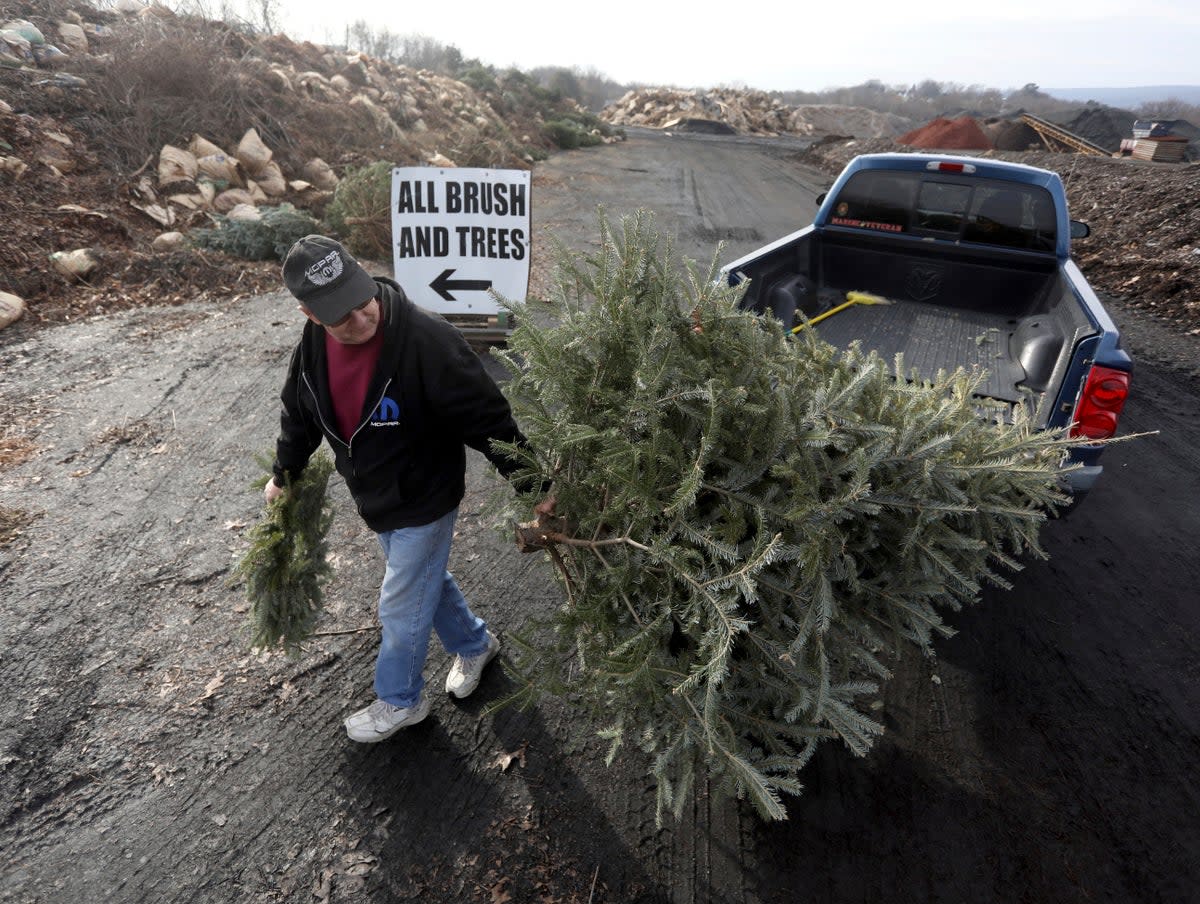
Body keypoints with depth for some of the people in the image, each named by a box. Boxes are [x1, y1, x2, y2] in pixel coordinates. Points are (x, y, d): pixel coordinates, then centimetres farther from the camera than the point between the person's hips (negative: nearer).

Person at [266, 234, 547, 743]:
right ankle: (475, 644, 53)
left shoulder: (427, 341, -32)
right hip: (376, 500, 7)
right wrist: (284, 474, 22)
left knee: (402, 606, 9)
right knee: (427, 580, 26)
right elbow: (299, 411, 9)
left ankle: (400, 701, 37)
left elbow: (488, 419, -28)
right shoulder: (315, 342, -10)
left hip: (425, 501, -7)